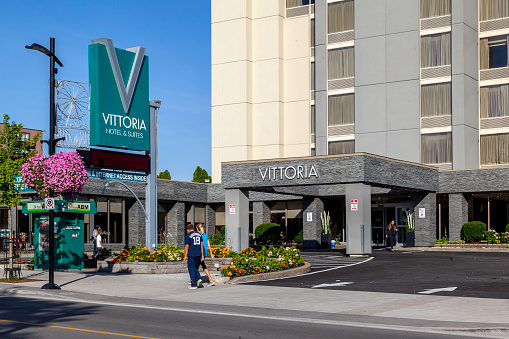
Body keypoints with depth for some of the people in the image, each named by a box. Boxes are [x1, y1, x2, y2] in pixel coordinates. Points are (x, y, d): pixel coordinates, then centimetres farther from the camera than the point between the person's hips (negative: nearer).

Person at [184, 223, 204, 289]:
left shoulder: (188, 235, -6)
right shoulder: (199, 234, 11)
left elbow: (186, 246, -8)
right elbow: (201, 245, 11)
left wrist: (185, 256, -5)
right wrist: (202, 255, 14)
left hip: (191, 254, -6)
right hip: (198, 254, 6)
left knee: (191, 269, 2)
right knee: (195, 268, 19)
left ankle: (194, 285, 1)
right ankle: (199, 280, -1)